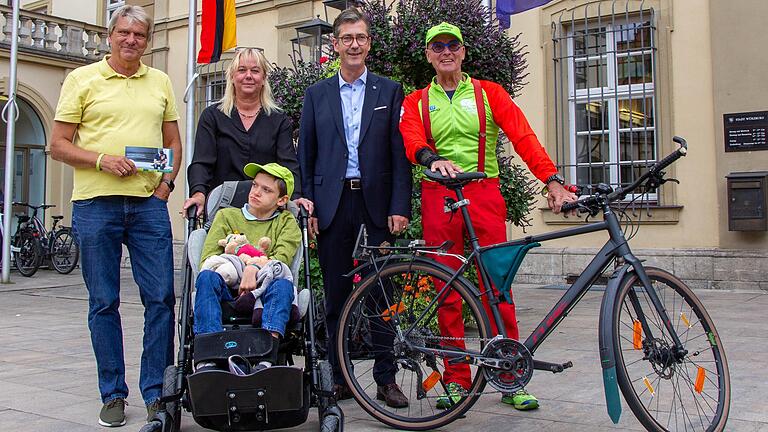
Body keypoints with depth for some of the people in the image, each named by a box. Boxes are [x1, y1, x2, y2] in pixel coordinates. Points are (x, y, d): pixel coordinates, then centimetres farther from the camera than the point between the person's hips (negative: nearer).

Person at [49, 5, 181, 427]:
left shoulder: (160, 82, 15)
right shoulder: (82, 79, 6)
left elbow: (173, 140, 20)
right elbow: (58, 145, 3)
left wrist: (168, 178, 3)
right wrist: (102, 159, -13)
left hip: (149, 202, 2)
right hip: (95, 203, -2)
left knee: (161, 297, -2)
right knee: (103, 302, 4)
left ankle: (157, 392, 9)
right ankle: (113, 394, 15)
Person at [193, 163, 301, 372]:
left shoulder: (286, 222, 19)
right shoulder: (226, 216, 21)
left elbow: (282, 258, -1)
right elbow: (207, 260, 9)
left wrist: (254, 268, -21)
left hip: (262, 289, -1)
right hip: (228, 289, 1)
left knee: (283, 284, -33)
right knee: (207, 277, -30)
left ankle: (267, 359, -50)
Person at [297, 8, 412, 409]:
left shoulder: (389, 91, 8)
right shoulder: (317, 94, 11)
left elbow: (400, 153, 2)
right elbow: (305, 155, 9)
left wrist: (400, 206, -6)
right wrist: (307, 206, -1)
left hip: (376, 203, -1)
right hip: (331, 204, 1)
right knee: (336, 296, 6)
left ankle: (386, 379, 12)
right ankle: (339, 378, 16)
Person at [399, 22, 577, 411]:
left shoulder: (489, 93, 11)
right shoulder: (416, 102, 14)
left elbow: (523, 138, 0)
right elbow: (412, 140, -6)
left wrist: (552, 180, -14)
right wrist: (433, 158, -29)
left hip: (484, 194, -1)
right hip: (438, 198, 1)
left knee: (497, 286, -4)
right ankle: (457, 379, 12)